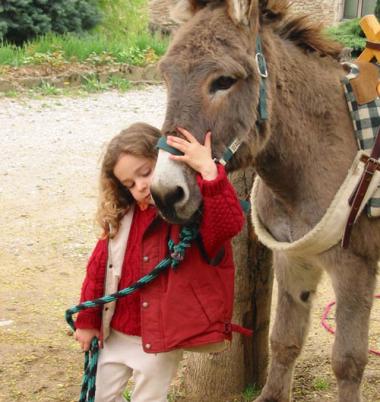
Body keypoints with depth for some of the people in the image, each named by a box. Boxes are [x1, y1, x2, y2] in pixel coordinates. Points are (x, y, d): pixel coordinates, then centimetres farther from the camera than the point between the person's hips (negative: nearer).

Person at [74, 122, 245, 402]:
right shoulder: (121, 217, 0)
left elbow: (230, 224, -37)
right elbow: (98, 268, 8)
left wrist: (209, 171, -43)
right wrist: (87, 320, 10)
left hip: (162, 339, -6)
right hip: (115, 334, 6)